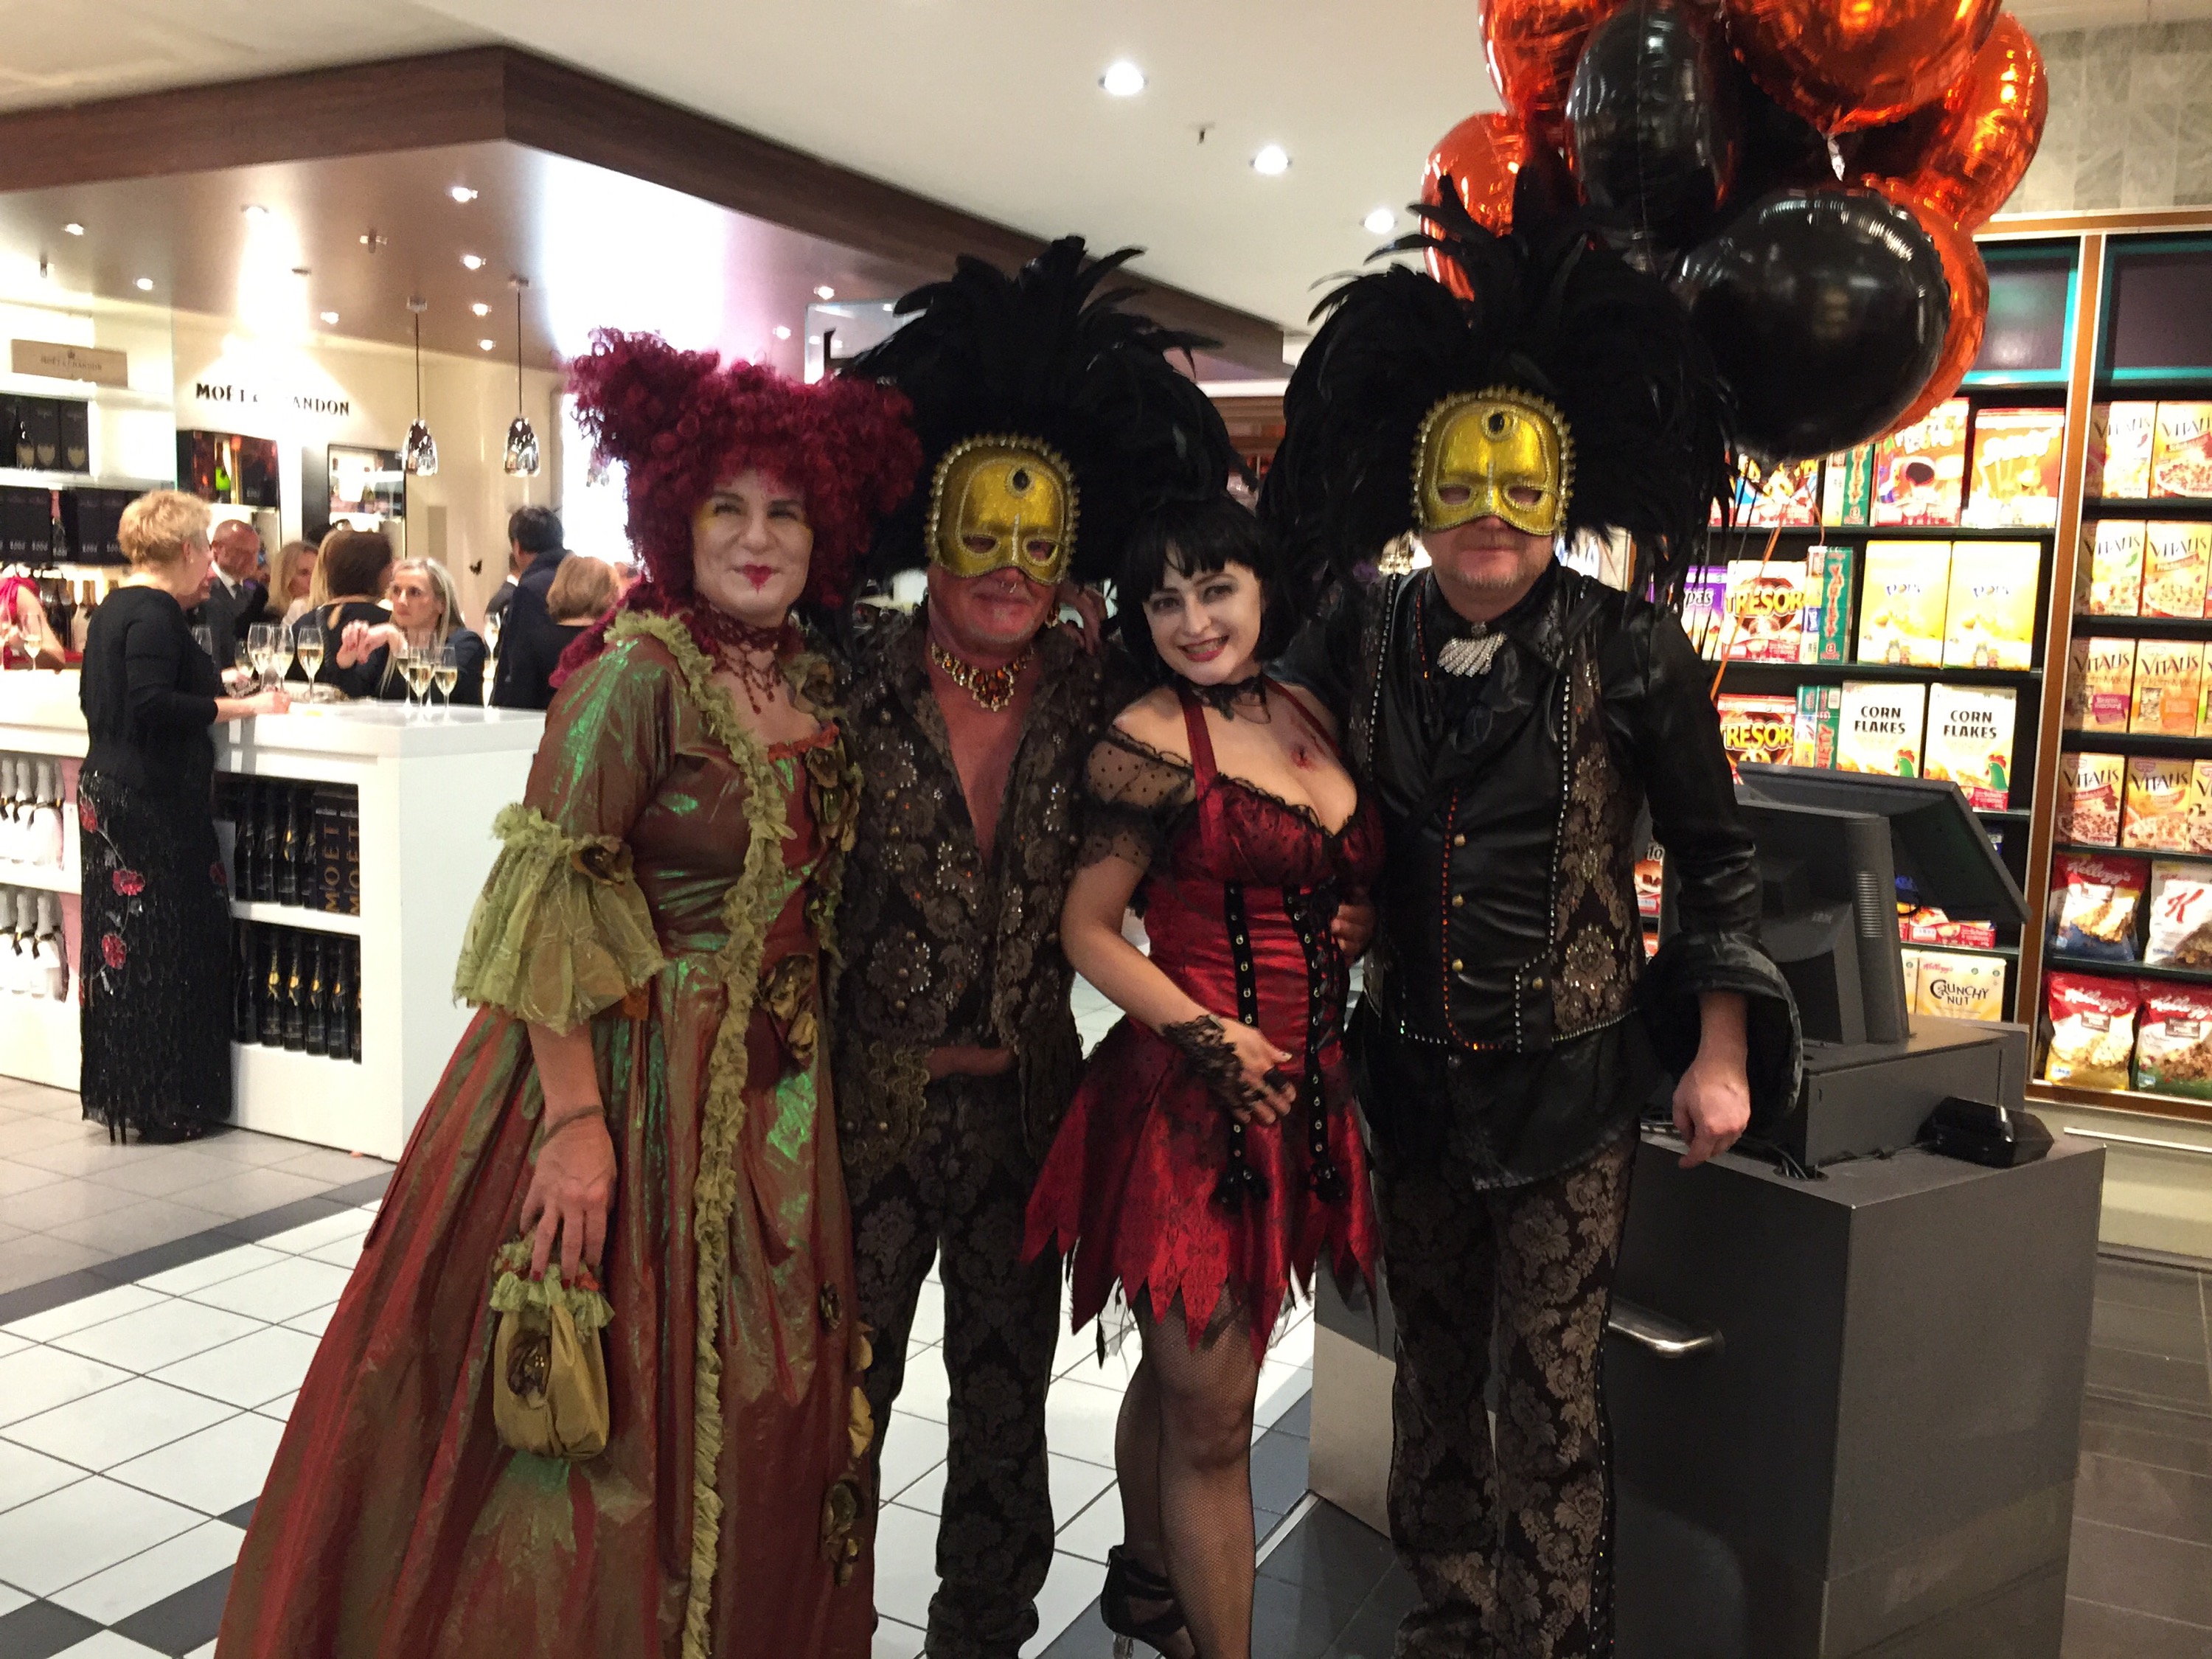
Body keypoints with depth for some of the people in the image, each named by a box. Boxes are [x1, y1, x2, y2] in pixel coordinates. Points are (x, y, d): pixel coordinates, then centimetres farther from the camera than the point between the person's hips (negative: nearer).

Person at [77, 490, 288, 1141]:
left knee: (122, 947, 13)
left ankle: (120, 1092, 22)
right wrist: (240, 707, -21)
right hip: (155, 801, -10)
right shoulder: (155, 614, -15)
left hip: (108, 790, 10)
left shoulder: (113, 609, 15)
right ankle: (164, 1104, 2)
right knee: (164, 951, -4)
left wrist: (207, 694, 23)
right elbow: (152, 705, -25)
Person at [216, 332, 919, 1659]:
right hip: (635, 1071, -7)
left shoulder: (817, 681, 7)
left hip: (775, 1091, 7)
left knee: (756, 1407, 18)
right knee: (611, 1406, 6)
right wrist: (577, 1119, -22)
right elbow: (553, 902, -19)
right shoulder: (638, 672, -15)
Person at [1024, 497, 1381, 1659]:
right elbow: (1088, 932, -9)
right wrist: (1209, 1035, -19)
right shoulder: (1150, 741, -10)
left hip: (1303, 1086, 7)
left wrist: (1360, 923, 1)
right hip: (1192, 1090, -6)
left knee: (1181, 1369, 23)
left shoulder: (1312, 720, 10)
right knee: (1211, 1410, 2)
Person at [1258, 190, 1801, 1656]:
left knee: (1549, 1393, 5)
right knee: (1434, 1366, 18)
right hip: (1413, 1075, 4)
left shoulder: (1630, 653, -10)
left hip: (1568, 1087, -4)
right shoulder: (1362, 638, -1)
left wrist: (1722, 1056, -2)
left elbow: (1715, 857, -2)